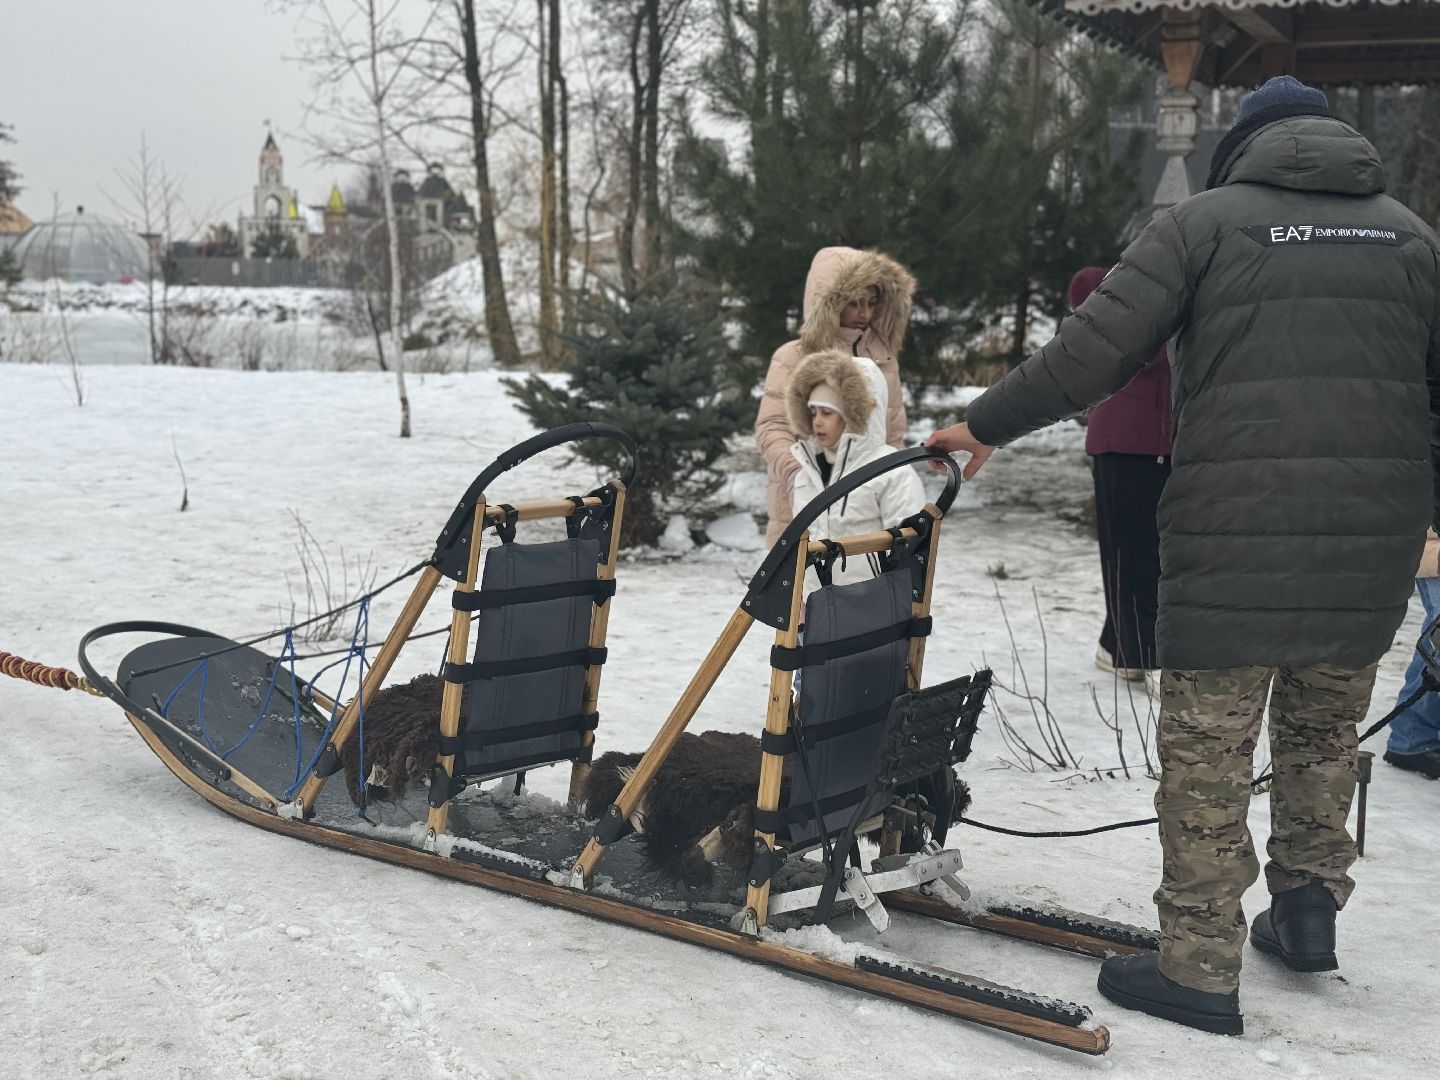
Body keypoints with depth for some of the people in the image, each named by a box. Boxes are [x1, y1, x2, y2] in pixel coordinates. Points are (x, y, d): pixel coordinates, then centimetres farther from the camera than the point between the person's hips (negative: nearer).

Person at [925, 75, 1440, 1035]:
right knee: (1324, 733, 23)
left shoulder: (1204, 220, 1)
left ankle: (1201, 971, 7)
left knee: (1209, 755, 3)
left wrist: (986, 426, 3)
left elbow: (1093, 351, -7)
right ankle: (1309, 911, 31)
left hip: (1234, 543, -4)